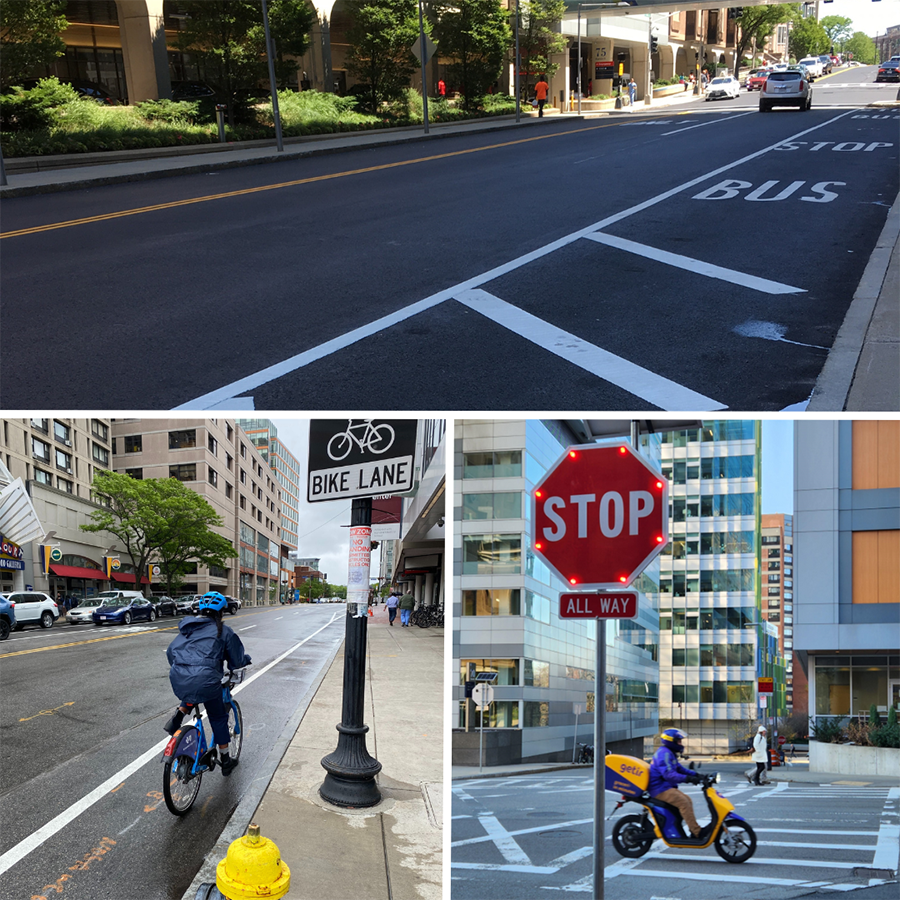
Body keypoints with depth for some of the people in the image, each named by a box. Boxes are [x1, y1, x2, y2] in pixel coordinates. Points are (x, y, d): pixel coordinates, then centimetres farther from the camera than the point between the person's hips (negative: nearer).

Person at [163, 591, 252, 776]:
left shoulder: (187, 628, 20)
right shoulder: (223, 631, 6)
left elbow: (170, 652, 25)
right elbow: (237, 661, 9)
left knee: (191, 696, 39)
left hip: (178, 680, 4)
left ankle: (177, 717, 11)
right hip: (205, 680, -4)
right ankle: (225, 761, 25)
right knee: (218, 718, 17)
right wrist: (246, 659, 32)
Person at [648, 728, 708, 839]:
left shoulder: (670, 753, 19)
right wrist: (688, 779, -34)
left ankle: (694, 831, 7)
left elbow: (680, 769, 22)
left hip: (666, 786, 11)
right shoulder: (664, 753, -16)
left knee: (687, 800, 8)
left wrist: (696, 775, 8)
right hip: (660, 789, -11)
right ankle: (697, 832, -23)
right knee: (684, 802, -21)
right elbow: (668, 774, -28)